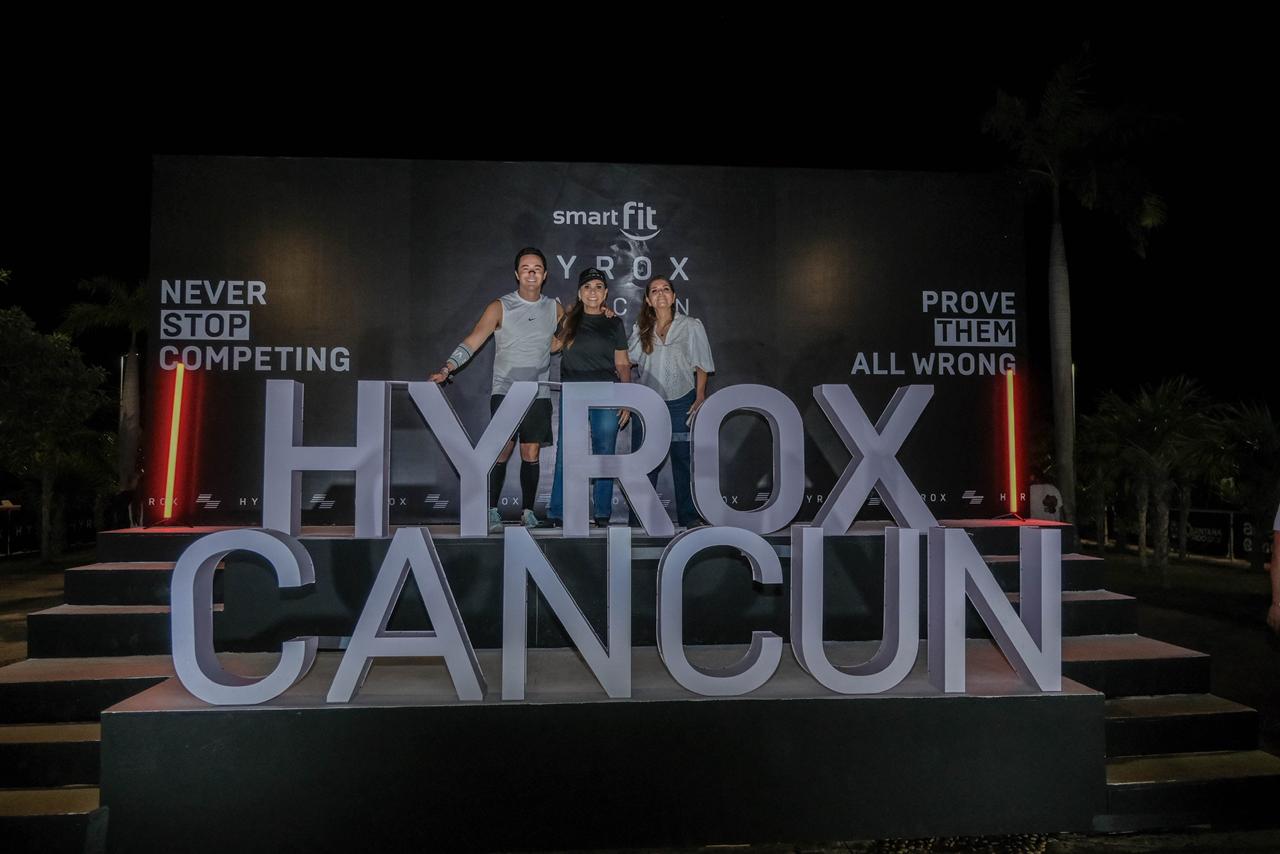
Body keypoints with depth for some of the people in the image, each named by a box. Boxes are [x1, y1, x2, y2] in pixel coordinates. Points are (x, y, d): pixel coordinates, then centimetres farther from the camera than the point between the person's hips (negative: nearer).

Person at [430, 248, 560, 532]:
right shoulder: (500, 307, -2)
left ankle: (528, 511, 14)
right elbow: (473, 340, -11)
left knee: (531, 453, 4)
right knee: (502, 450, -8)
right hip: (505, 391, -2)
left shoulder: (554, 309, 7)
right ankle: (492, 511, 2)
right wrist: (447, 369, -21)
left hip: (539, 394, 2)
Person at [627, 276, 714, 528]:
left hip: (681, 402, -2)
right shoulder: (641, 329, 10)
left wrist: (700, 398, -4)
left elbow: (701, 367, 4)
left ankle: (689, 516, 11)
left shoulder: (691, 326, 3)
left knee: (683, 459, 1)